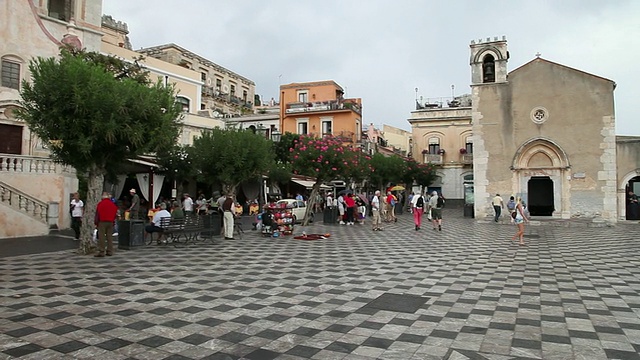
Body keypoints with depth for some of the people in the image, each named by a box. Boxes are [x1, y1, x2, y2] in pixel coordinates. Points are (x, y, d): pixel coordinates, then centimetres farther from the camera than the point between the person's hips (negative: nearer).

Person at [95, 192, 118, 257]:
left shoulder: (100, 203, -8)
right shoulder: (113, 204, 7)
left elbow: (97, 214, -7)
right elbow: (115, 213, 12)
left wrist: (96, 223, 0)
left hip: (102, 222, -5)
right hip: (110, 222, 5)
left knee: (101, 237, -3)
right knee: (110, 237, 8)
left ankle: (101, 252, -5)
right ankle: (109, 251, 11)